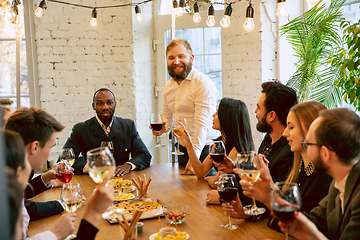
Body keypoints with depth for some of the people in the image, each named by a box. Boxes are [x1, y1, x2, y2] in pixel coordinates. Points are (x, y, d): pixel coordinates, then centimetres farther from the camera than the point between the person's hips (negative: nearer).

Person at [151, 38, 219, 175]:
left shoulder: (203, 83, -15)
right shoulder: (169, 86, 10)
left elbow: (202, 124, -22)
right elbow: (167, 117, 21)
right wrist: (162, 128, -4)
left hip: (204, 151, -6)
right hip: (182, 150, 7)